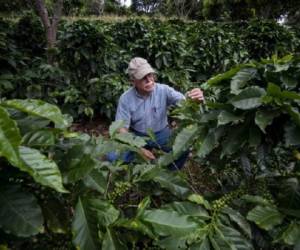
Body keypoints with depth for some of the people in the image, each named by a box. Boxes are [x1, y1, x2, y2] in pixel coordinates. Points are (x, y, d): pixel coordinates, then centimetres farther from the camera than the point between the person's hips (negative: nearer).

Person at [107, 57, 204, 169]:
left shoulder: (163, 90, -15)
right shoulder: (125, 98, -15)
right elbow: (122, 128, -14)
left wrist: (195, 99, -49)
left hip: (161, 133, 0)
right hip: (137, 135, 0)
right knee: (113, 156, -21)